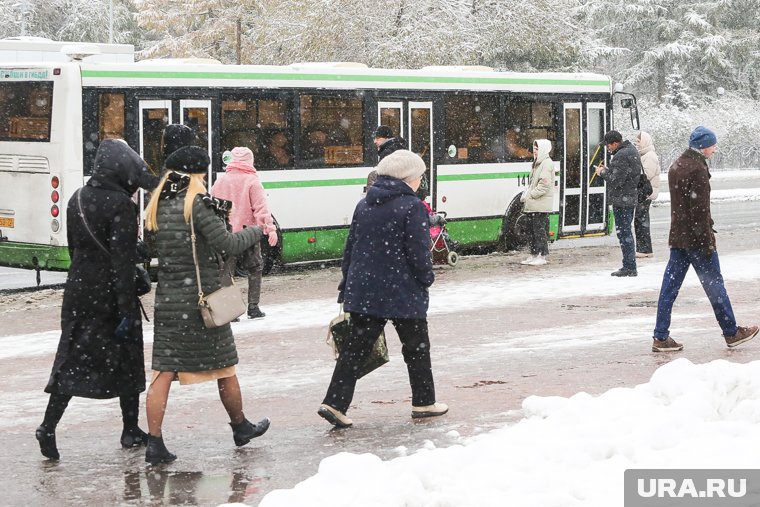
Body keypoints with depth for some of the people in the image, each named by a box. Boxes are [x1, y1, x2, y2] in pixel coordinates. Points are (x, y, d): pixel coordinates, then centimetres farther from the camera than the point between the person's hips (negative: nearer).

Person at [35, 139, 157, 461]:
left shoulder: (77, 199, 6)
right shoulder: (121, 204, -16)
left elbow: (73, 247, 13)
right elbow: (123, 260, -19)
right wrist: (126, 310, -18)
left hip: (78, 290, 6)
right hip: (111, 293, -5)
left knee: (72, 359, 6)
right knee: (126, 361, 10)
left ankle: (49, 426, -8)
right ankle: (131, 431, 18)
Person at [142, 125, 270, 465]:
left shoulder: (157, 205, 5)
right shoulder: (198, 204, -14)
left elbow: (155, 247, 11)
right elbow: (227, 244, -17)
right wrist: (256, 231, 1)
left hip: (167, 299, 5)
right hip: (202, 298, -5)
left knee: (163, 371, 2)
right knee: (224, 366, 14)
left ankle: (154, 443, -5)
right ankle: (241, 428, 31)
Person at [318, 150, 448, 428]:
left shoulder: (364, 205, 8)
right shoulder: (412, 206, -11)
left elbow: (350, 248, 11)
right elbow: (419, 252, -14)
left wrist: (346, 286, 16)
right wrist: (426, 278, 3)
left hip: (363, 291, 5)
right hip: (403, 291, -5)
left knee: (355, 347, 6)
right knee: (416, 347, 12)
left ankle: (334, 403, -2)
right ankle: (423, 402, 21)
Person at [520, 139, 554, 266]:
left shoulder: (547, 163, -11)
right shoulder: (537, 163, 18)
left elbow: (544, 185, -19)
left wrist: (530, 195, -16)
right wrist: (526, 194, 7)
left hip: (541, 205, -9)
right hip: (532, 204, 10)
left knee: (540, 230, -7)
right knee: (531, 230, 11)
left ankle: (542, 257, -3)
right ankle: (534, 255, 18)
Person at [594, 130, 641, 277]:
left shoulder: (621, 156, -20)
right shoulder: (631, 150, 14)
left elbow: (615, 180, -22)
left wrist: (603, 172, -6)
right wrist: (607, 170, 10)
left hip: (621, 200, -11)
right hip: (631, 198, 11)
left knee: (623, 232, -6)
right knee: (627, 232, 16)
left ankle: (629, 267, -5)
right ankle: (630, 266, 20)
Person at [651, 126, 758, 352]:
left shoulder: (676, 166, 13)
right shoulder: (697, 170, -17)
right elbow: (700, 209, -20)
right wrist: (707, 240, -18)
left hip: (677, 237, 9)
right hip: (696, 238, -9)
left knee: (670, 285, 6)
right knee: (714, 284, 3)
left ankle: (661, 337, 5)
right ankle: (732, 333, 15)